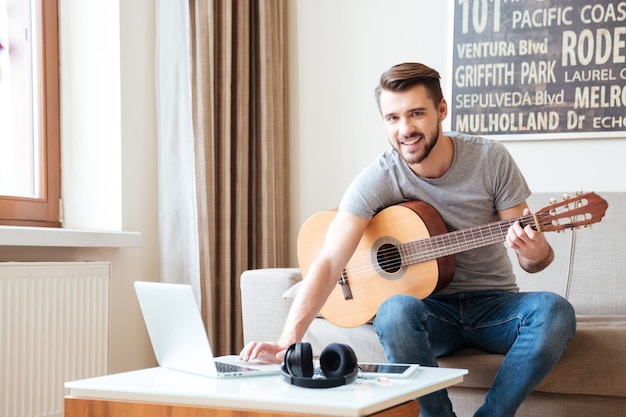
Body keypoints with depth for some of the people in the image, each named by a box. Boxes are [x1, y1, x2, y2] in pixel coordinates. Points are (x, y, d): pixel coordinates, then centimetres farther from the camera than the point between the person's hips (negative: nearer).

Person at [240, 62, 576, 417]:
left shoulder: (490, 158, -8)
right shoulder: (378, 181, -12)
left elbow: (535, 257, -3)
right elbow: (329, 262, -23)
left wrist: (536, 253, -30)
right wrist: (289, 341, -38)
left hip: (494, 306, 2)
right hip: (430, 310, -1)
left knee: (554, 311, -30)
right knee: (396, 310, -36)